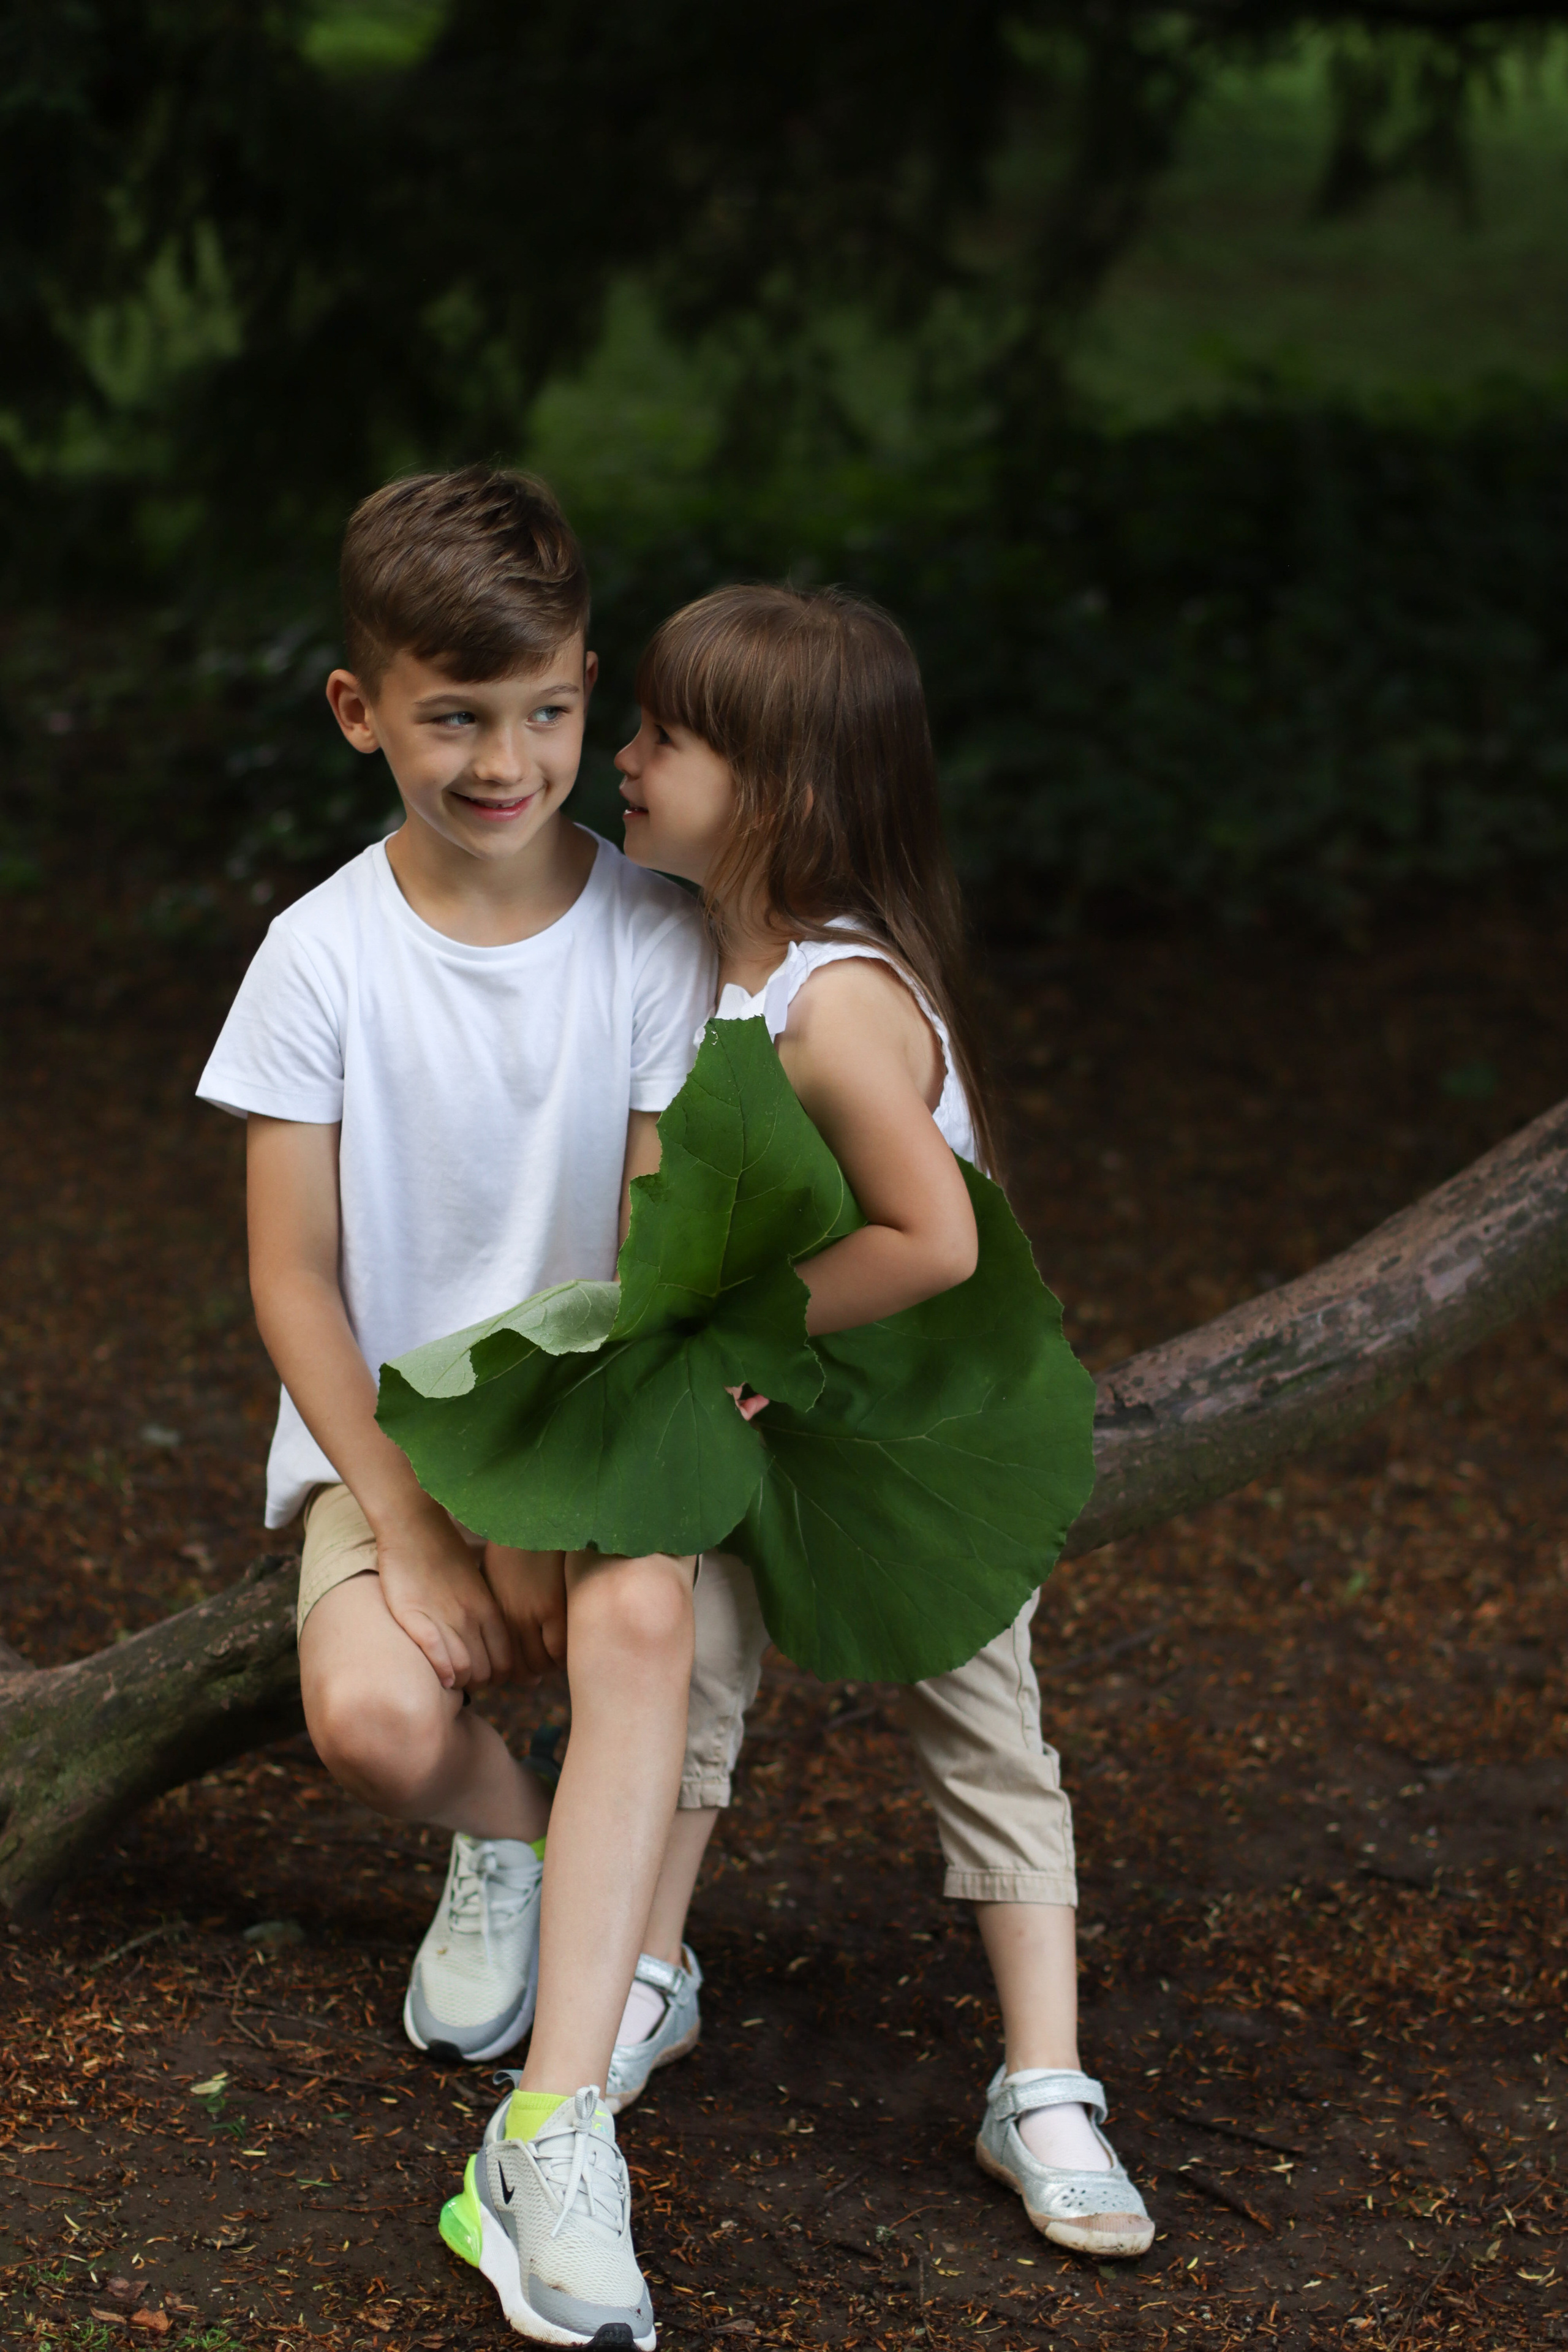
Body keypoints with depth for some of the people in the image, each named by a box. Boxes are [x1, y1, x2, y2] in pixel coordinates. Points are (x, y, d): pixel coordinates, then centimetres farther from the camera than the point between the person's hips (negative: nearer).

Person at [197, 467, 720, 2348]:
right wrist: (410, 1536, -14)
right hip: (385, 1421, 0)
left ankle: (561, 2125, -32)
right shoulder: (324, 958, -8)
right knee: (372, 1715, -28)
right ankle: (504, 1840, 11)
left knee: (644, 1619, -33)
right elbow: (296, 1280, -6)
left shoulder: (657, 940, -7)